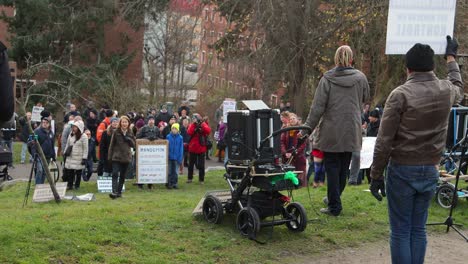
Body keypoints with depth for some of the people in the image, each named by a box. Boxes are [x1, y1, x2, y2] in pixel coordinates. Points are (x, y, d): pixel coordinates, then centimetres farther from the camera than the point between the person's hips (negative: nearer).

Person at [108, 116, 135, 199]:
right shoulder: (116, 132, 0)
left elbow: (133, 145, 10)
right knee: (115, 174, -14)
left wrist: (129, 139, -10)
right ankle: (114, 192, -21)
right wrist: (109, 156, -4)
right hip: (116, 157, -3)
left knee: (123, 176, 7)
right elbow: (111, 145, 0)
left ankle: (119, 191, 15)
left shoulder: (130, 133, 8)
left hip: (126, 157, 3)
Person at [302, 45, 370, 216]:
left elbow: (317, 107, -10)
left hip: (331, 132, -3)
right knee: (343, 168, 16)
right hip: (351, 131, 3)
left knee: (332, 168, 4)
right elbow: (365, 99, 15)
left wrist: (307, 128, -3)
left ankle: (334, 206, 4)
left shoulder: (327, 79, -9)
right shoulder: (360, 78, -1)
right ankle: (334, 199, 31)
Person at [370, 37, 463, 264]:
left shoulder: (400, 94, -14)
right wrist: (451, 57, 44)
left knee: (400, 231, 3)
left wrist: (376, 176, -6)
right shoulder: (447, 91, 1)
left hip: (402, 171, -4)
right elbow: (459, 88, 30)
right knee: (418, 229, 14)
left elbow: (384, 141, -14)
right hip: (430, 171, 5)